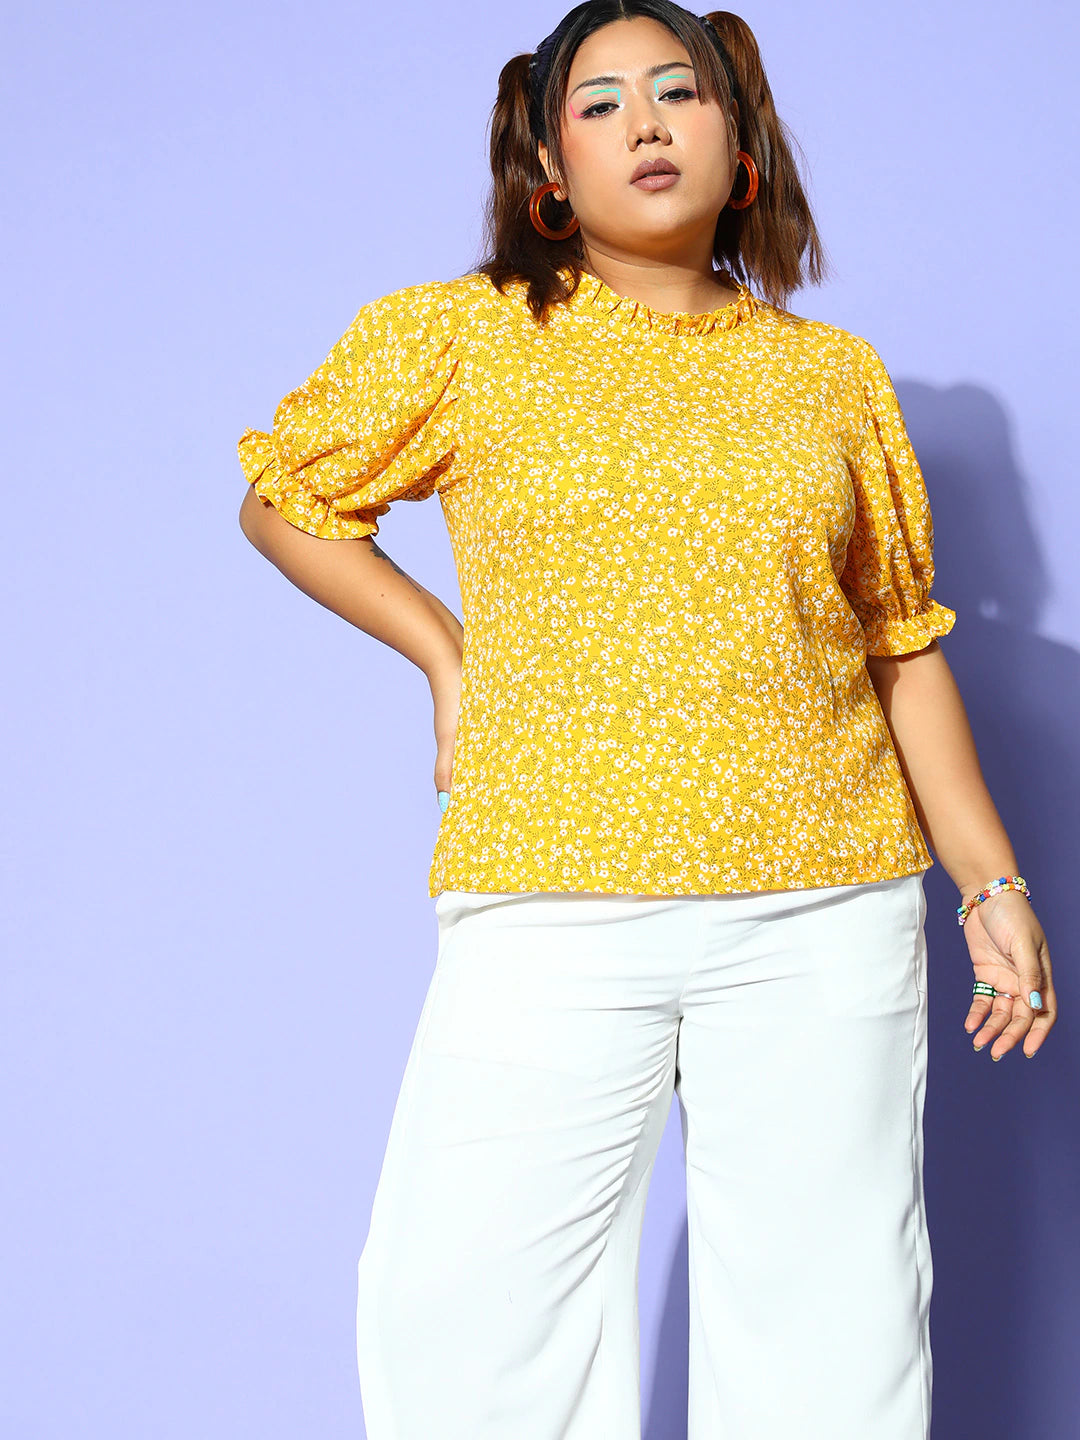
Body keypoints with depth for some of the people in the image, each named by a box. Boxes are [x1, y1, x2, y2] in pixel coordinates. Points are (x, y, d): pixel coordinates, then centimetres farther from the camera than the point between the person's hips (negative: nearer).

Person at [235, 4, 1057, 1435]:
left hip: (825, 919, 2)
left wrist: (992, 883, 10)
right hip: (552, 909, -1)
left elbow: (902, 646, 15)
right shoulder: (460, 338, 5)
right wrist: (448, 656, 7)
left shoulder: (837, 373, 12)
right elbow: (282, 499, 18)